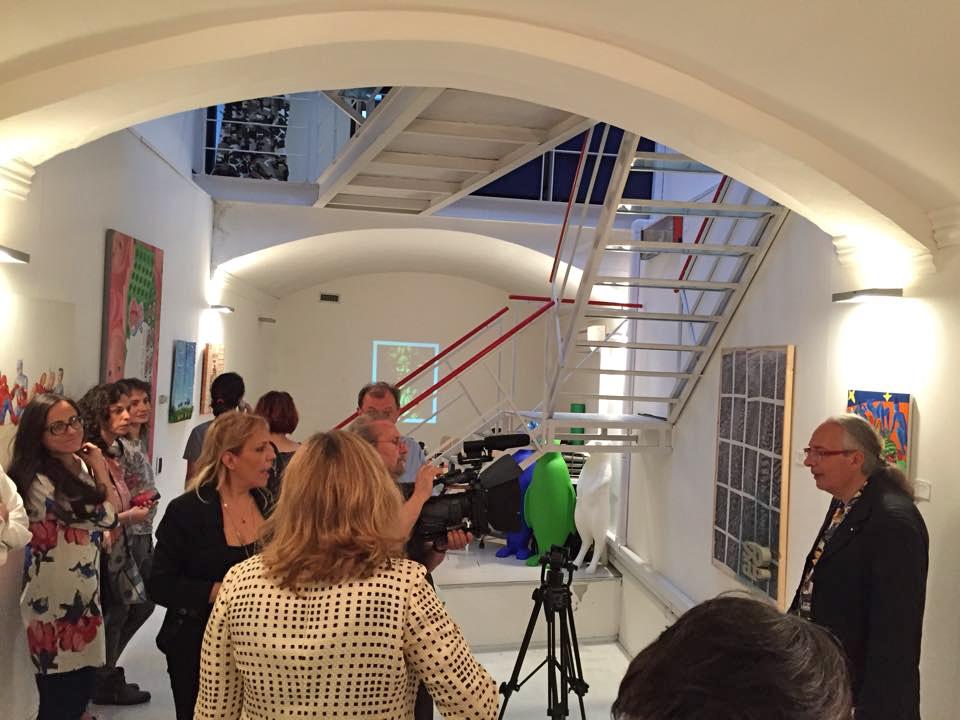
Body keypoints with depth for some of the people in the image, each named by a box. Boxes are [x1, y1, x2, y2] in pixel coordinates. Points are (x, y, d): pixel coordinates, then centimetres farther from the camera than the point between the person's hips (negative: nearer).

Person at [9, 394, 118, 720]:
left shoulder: (80, 464, 4)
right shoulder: (40, 482, -22)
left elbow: (104, 519, 14)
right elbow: (107, 516, -18)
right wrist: (101, 470, -7)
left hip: (84, 591, 8)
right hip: (55, 601, -8)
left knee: (83, 684, 18)